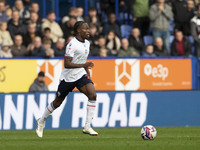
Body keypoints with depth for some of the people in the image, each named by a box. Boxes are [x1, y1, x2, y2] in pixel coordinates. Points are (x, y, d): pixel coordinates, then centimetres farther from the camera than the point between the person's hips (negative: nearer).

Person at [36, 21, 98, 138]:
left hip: (81, 75, 6)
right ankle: (41, 121, 34)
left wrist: (88, 74, 17)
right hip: (68, 77, -6)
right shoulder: (72, 44, -20)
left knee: (93, 95, -18)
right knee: (57, 103, 8)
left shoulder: (87, 43, 7)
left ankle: (87, 127, -16)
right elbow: (67, 64, -26)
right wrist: (84, 65, -33)